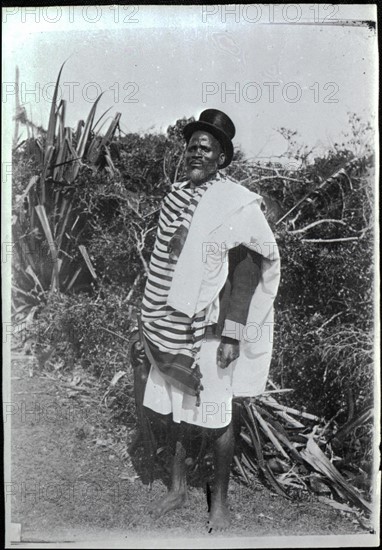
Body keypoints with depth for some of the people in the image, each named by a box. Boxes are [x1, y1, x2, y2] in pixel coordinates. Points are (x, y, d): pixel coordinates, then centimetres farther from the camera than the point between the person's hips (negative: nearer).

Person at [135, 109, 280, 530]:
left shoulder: (236, 205, -11)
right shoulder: (175, 196, 7)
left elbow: (245, 273, -11)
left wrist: (232, 336, -14)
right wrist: (151, 317, 14)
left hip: (209, 327, -5)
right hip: (170, 326, 6)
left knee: (216, 420, 6)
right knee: (175, 410, 16)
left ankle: (219, 501, 28)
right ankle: (178, 488, 36)